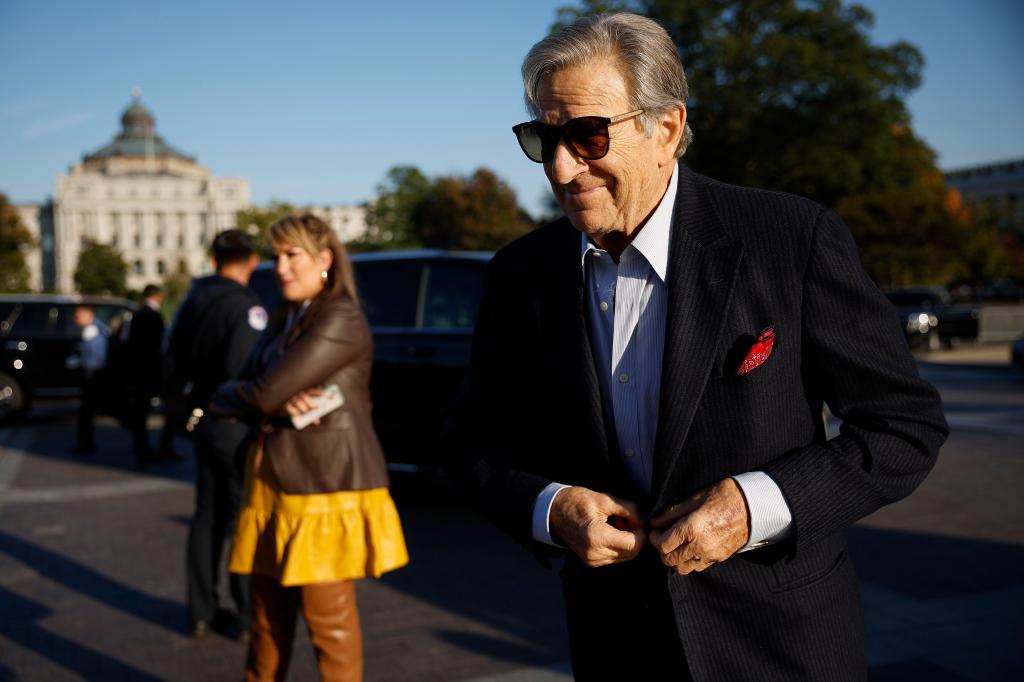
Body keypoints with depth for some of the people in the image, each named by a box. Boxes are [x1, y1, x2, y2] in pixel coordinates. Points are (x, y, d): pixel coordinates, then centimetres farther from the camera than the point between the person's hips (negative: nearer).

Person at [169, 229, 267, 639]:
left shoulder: (194, 301, 7)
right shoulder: (245, 306, -17)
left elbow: (175, 357, 13)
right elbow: (242, 369, -28)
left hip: (204, 423, 7)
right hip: (237, 426, -7)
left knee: (207, 516, 15)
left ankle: (200, 612, 22)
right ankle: (247, 614, 9)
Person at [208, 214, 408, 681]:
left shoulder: (341, 319, -13)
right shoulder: (284, 320, 16)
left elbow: (265, 394, -18)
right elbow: (250, 391, 8)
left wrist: (224, 396, 3)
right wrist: (284, 403, -14)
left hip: (327, 488, -8)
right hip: (274, 484, 8)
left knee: (329, 616, 0)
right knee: (268, 610, 13)